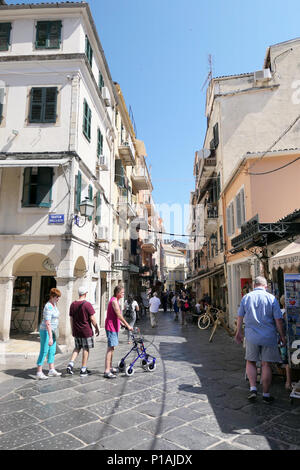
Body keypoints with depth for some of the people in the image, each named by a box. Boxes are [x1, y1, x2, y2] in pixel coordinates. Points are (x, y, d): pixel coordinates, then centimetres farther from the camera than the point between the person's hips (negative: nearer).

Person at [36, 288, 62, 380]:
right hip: (46, 331, -9)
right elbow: (47, 323, -29)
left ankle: (51, 370, 21)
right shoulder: (48, 307, -24)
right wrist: (50, 337, -32)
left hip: (52, 331, 9)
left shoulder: (54, 304, 6)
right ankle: (39, 372, 8)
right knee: (44, 352, -2)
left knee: (52, 351, 13)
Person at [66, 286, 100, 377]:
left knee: (77, 348, 21)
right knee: (86, 349, 6)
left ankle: (70, 364, 6)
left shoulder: (73, 304, 3)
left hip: (76, 331, 6)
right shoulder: (87, 304, -15)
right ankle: (83, 370, 12)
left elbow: (71, 319, 10)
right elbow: (92, 319, -14)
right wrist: (97, 328, 0)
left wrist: (73, 330, 20)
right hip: (86, 331, -5)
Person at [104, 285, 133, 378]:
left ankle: (110, 367, 27)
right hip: (111, 327, -11)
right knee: (110, 348, -9)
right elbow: (119, 315, -20)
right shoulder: (114, 301, -17)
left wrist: (123, 324, 22)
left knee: (112, 348, 16)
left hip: (114, 327, 11)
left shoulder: (115, 300, 15)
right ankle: (107, 371, -7)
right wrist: (128, 326, -15)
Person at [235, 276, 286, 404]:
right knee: (266, 365, 8)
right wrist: (282, 336, 6)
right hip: (268, 336, -1)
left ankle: (253, 388, 4)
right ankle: (266, 394, 16)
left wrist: (238, 333, 17)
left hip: (251, 336, 1)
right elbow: (278, 320, -6)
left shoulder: (246, 297, 1)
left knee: (250, 362, 16)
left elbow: (240, 317, 5)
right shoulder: (271, 298, -5)